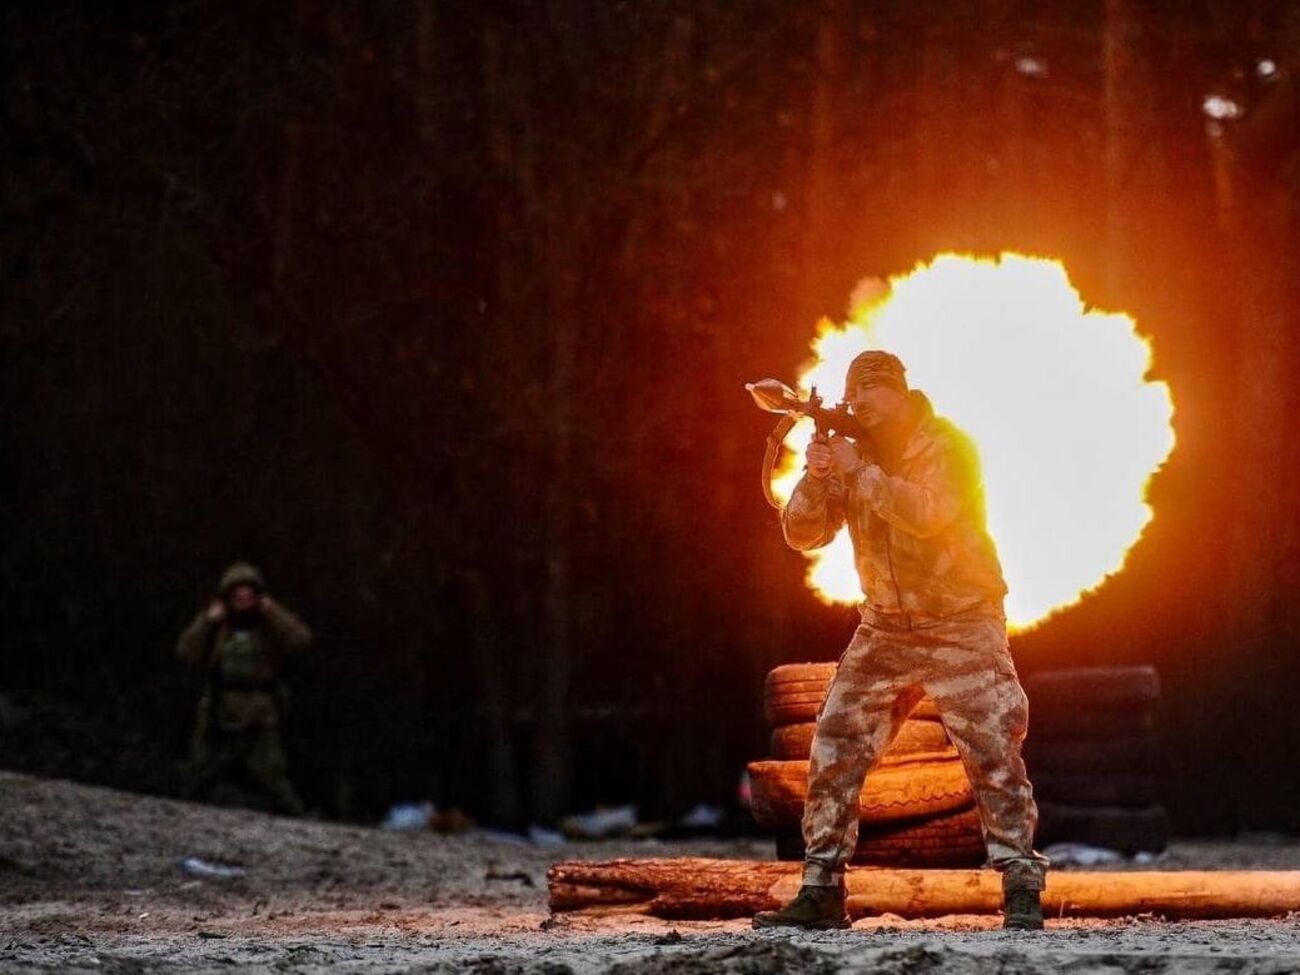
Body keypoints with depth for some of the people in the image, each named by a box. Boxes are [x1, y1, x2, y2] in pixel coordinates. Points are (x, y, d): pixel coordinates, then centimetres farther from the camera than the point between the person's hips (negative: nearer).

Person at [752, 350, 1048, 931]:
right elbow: (802, 535, 0)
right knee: (834, 751, -1)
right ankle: (821, 893, 4)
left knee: (992, 750, -14)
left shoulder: (947, 447, -10)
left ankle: (1021, 890, -9)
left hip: (962, 624, -5)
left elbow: (928, 513, -28)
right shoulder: (853, 454, 4)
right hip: (885, 628, 5)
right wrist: (816, 477, -17)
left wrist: (858, 472, -25)